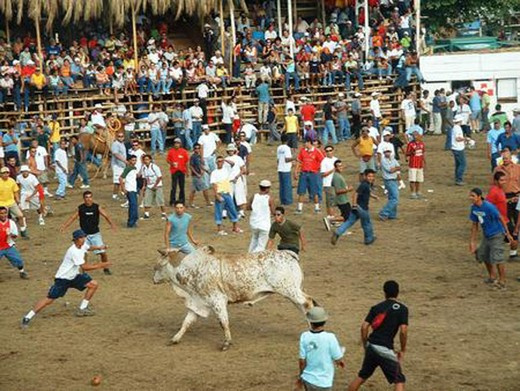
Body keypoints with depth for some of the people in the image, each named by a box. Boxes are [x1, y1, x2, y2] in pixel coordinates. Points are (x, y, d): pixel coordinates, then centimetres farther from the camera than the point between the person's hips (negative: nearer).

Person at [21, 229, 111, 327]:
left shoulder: (83, 245, -2)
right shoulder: (73, 251, -28)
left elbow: (89, 248, 25)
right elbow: (85, 267, -28)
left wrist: (99, 247, 6)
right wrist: (100, 266, -23)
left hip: (74, 276, 9)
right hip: (63, 278, -9)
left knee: (94, 285, 1)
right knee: (49, 300, -13)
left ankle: (82, 309, 11)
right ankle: (28, 317, -5)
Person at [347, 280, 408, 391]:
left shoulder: (376, 307, 10)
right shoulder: (402, 308, -2)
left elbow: (364, 327, 4)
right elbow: (403, 331, -11)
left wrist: (365, 346, 14)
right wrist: (403, 350, 0)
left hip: (371, 346, 5)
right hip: (385, 349, -5)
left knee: (362, 376, 22)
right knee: (399, 380, 4)